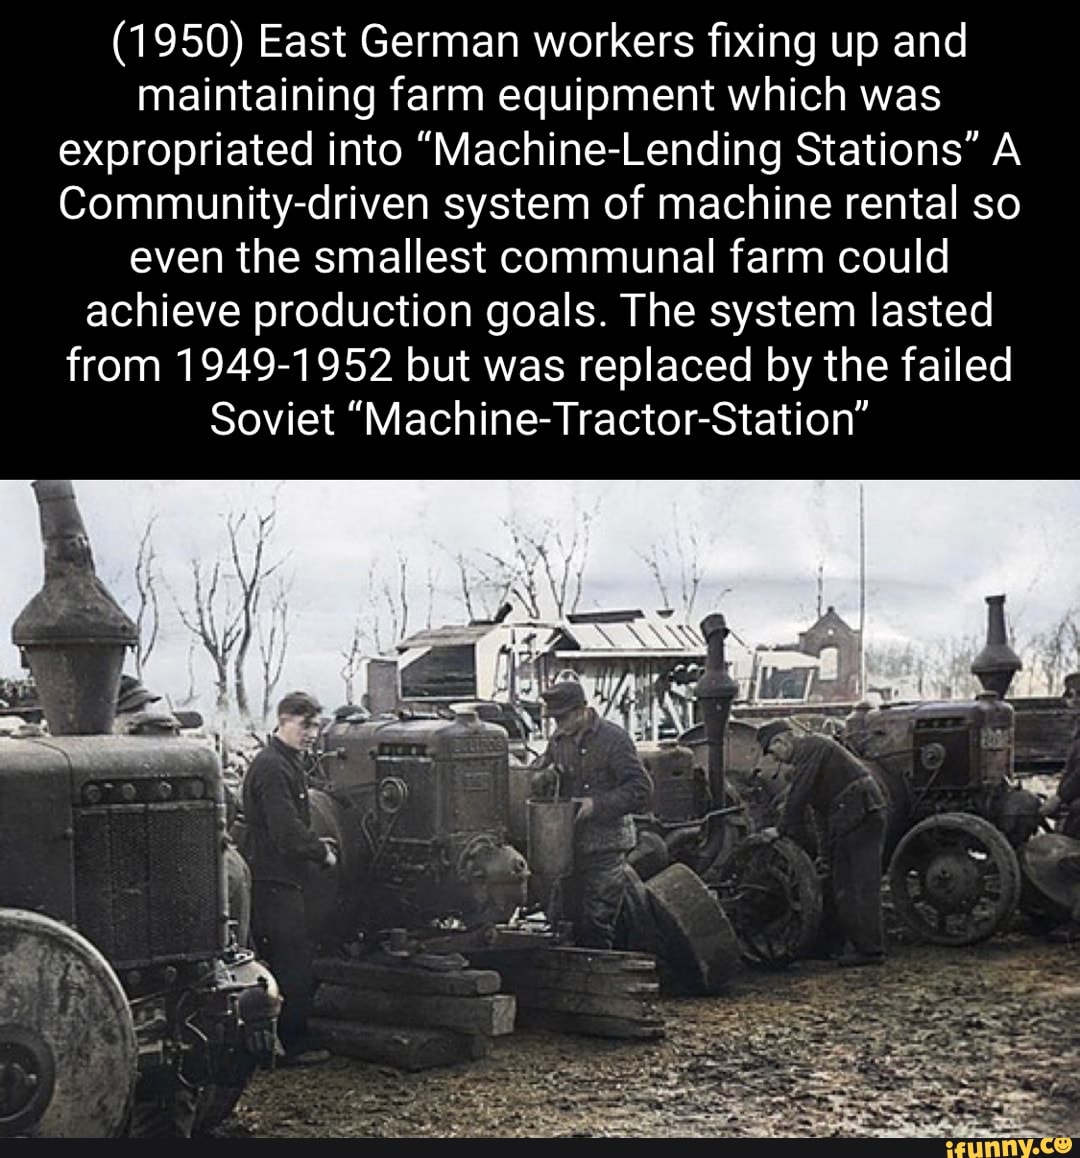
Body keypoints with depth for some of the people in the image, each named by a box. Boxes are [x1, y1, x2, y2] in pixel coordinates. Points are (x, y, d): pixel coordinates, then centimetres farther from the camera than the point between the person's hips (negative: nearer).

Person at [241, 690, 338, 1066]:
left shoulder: (286, 764, 17)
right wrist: (322, 853, -10)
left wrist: (316, 843, 12)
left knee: (286, 964, 15)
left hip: (278, 880, 11)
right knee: (294, 963, -5)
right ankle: (294, 1047, 1)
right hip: (274, 881, -11)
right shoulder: (271, 768, -17)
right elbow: (287, 831, -23)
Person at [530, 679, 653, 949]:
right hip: (569, 845, 6)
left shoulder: (613, 739, -11)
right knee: (575, 923, 12)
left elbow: (641, 790, -15)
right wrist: (545, 777, -6)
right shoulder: (559, 739, 9)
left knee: (596, 928, -7)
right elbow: (535, 781, 18)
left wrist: (597, 804, -21)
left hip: (605, 847, -6)